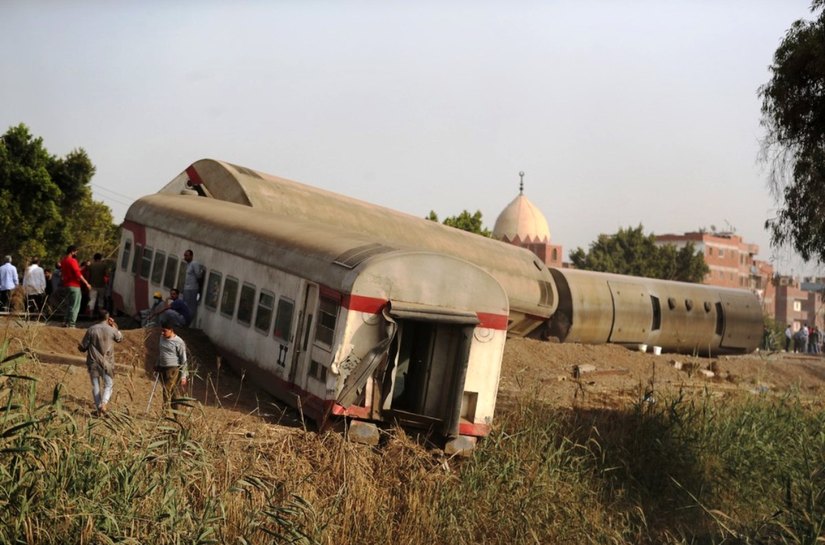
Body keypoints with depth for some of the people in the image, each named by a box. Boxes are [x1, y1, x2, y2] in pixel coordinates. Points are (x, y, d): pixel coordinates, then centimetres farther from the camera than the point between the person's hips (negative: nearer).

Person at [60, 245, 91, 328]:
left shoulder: (63, 261, 12)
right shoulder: (72, 261, -15)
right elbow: (78, 274, -19)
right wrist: (86, 283, -14)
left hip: (66, 284, 9)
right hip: (74, 285, -9)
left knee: (68, 305, 16)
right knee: (75, 305, -4)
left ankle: (67, 322, 17)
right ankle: (71, 323, -6)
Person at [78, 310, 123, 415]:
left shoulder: (91, 330, -5)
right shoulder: (112, 330, -5)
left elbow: (83, 347, -1)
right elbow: (120, 338, 17)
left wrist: (79, 347, 22)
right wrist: (114, 326, 20)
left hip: (93, 362, 1)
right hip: (107, 363, -1)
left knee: (95, 386, 12)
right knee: (108, 385, 8)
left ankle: (99, 409, 12)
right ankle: (104, 403, -17)